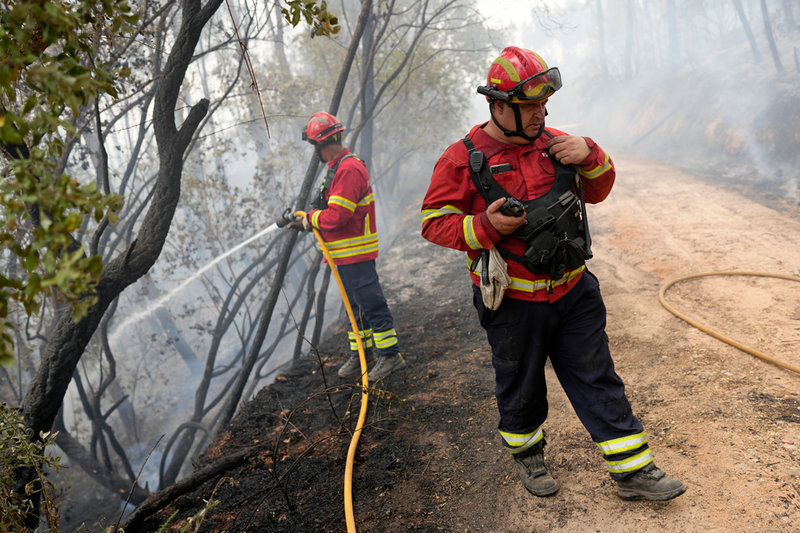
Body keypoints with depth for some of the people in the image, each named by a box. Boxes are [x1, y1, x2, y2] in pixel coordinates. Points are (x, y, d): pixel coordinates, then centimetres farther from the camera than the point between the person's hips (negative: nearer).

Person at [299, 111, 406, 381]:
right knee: (355, 303, 17)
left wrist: (311, 217, -9)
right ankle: (360, 353, 28)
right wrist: (309, 217, 9)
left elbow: (336, 217, -26)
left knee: (370, 301, -4)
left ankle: (390, 354, 5)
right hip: (344, 253, 10)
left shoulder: (349, 170, -21)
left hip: (356, 252, -10)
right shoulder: (337, 167, 13)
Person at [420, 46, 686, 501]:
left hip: (573, 290, 4)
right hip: (514, 303, -4)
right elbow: (434, 222, -8)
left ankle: (634, 470, 23)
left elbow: (597, 192, 15)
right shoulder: (464, 159, -9)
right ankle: (528, 455, 40)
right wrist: (485, 226, -24)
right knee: (521, 388, 14)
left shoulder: (554, 142, 6)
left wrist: (591, 157, -6)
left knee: (598, 380, 11)